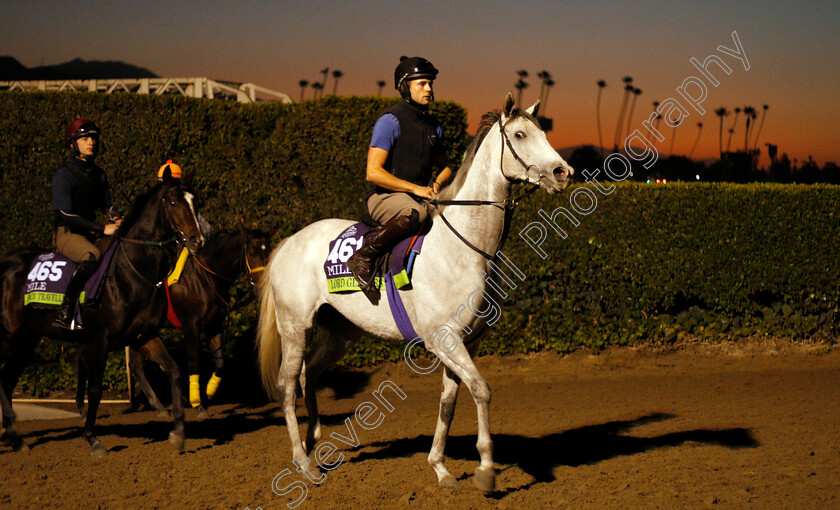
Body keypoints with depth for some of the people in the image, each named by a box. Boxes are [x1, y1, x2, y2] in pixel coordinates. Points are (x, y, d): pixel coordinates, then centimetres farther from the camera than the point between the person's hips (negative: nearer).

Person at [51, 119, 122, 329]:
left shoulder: (98, 174, 13)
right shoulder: (63, 175, -9)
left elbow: (107, 206, 19)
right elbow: (66, 215, -17)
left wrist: (117, 220, -6)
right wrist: (103, 229, -22)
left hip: (91, 233, 8)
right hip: (67, 233, -8)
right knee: (92, 255, -37)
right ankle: (64, 312, -36)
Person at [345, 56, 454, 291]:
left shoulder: (434, 126, 15)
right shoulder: (390, 121, -9)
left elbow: (445, 167, 28)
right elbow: (373, 172, -16)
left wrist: (437, 184, 3)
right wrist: (414, 188, -18)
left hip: (421, 196, 8)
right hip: (384, 196, -8)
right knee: (415, 214, -39)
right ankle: (363, 258, -29)